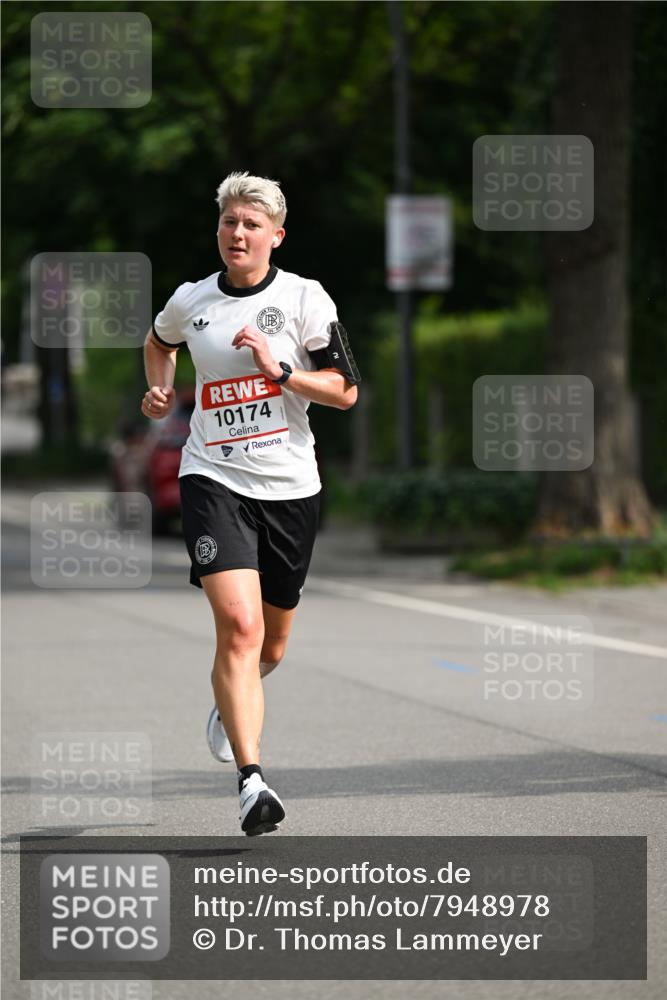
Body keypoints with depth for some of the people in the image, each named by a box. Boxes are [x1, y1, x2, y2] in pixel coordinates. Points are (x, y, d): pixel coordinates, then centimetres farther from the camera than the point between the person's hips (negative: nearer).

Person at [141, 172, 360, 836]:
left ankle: (231, 701, 50)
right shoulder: (190, 302, 4)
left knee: (270, 645, 13)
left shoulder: (303, 297, -2)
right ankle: (251, 780, -25)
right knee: (238, 623, -22)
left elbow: (346, 391, -4)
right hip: (214, 477, -1)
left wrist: (280, 369, -16)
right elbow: (158, 343, 28)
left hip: (289, 483, 1)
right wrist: (160, 392, 10)